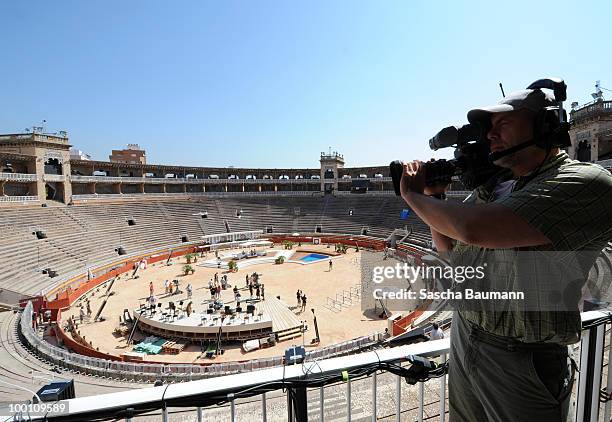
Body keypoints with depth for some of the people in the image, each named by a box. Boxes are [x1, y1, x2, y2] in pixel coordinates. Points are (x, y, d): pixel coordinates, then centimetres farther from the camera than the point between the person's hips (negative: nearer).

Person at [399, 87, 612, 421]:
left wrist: (413, 195, -18)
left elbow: (474, 229, -34)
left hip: (522, 364, -6)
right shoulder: (491, 184, 3)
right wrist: (433, 196, -4)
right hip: (462, 340, 7)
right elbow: (448, 247, 11)